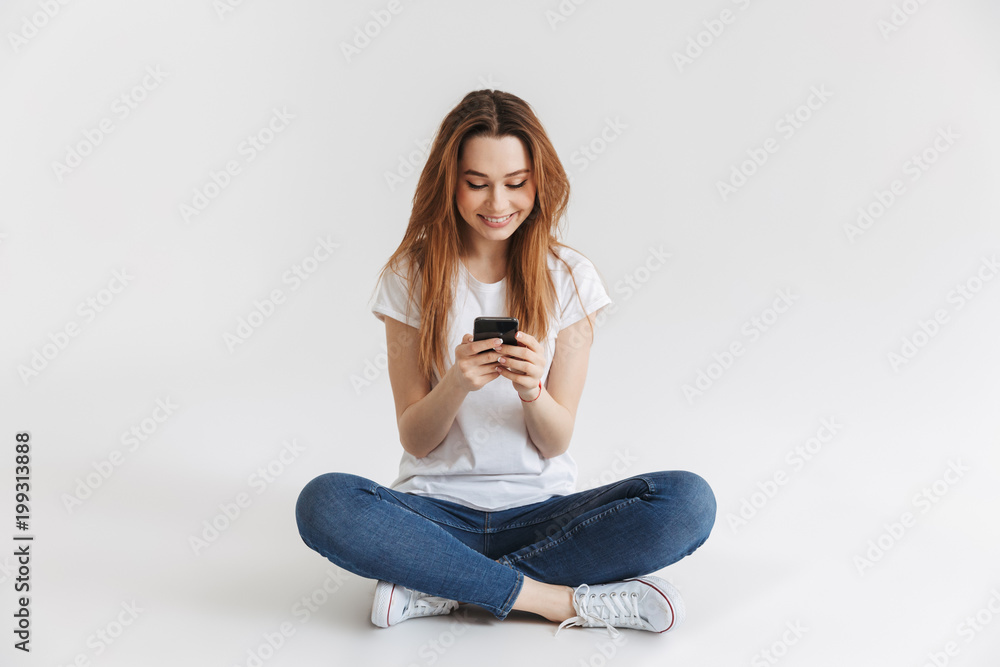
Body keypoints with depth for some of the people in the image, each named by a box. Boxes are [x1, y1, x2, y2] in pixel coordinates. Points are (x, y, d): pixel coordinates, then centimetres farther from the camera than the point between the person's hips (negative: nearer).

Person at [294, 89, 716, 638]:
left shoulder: (568, 277, 0)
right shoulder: (412, 276, -1)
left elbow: (556, 441, -1)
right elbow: (415, 439, -2)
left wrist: (532, 389, -23)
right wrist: (457, 384, -23)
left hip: (541, 507, 1)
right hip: (438, 506, 0)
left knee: (689, 502, -25)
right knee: (323, 503, -31)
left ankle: (439, 585, -20)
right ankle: (562, 599, -22)